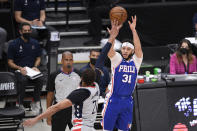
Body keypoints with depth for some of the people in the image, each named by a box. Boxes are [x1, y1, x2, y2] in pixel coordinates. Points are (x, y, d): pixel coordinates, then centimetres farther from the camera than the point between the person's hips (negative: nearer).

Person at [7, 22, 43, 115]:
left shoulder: (35, 43, 12)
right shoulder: (13, 44, 2)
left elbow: (38, 58, 19)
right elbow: (10, 62, 2)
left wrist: (35, 67, -2)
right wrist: (19, 68, -15)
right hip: (18, 70, -3)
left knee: (40, 79, -30)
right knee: (23, 80, -37)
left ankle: (36, 103, -16)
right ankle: (20, 104, -26)